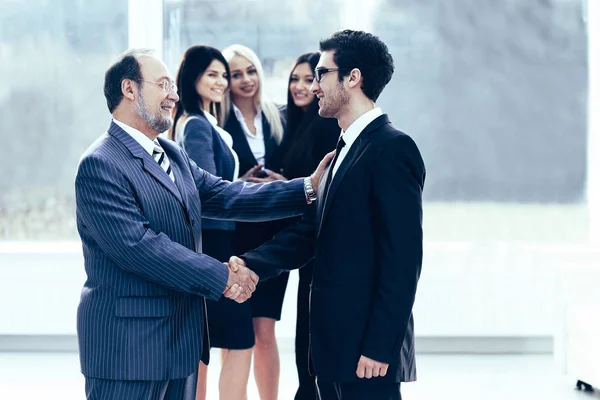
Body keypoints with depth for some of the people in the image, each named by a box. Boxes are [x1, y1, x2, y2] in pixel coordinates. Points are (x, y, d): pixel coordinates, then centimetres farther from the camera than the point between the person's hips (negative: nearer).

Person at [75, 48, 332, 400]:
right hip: (128, 344, -9)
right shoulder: (100, 164, -15)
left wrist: (308, 188, -1)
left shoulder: (173, 155, 14)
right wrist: (221, 278, -21)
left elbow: (225, 196, 8)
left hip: (182, 340, 9)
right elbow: (138, 245, -23)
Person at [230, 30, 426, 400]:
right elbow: (308, 233, 12)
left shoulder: (392, 148, -13)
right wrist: (250, 263, -4)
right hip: (333, 342, 9)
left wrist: (379, 347, -20)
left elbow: (403, 258, -18)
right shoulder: (346, 149, 16)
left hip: (367, 343, -9)